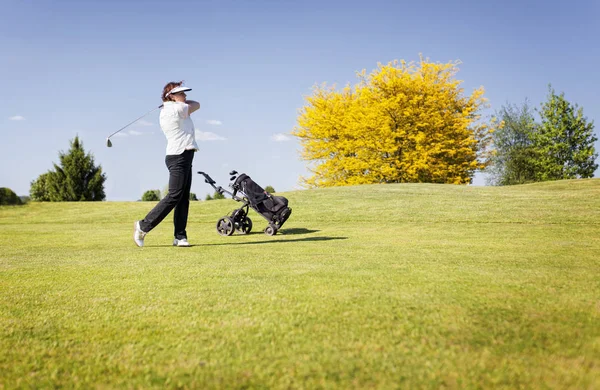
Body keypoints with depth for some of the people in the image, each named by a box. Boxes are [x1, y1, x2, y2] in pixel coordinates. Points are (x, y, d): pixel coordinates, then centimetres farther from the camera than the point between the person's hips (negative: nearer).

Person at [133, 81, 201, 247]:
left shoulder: (165, 111, 16)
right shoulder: (178, 109, -11)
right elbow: (196, 104, 6)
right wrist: (181, 101, 20)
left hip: (183, 158, 10)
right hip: (179, 157, -10)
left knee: (183, 198, 5)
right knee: (174, 196, -9)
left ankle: (180, 237, 4)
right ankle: (143, 226, -2)